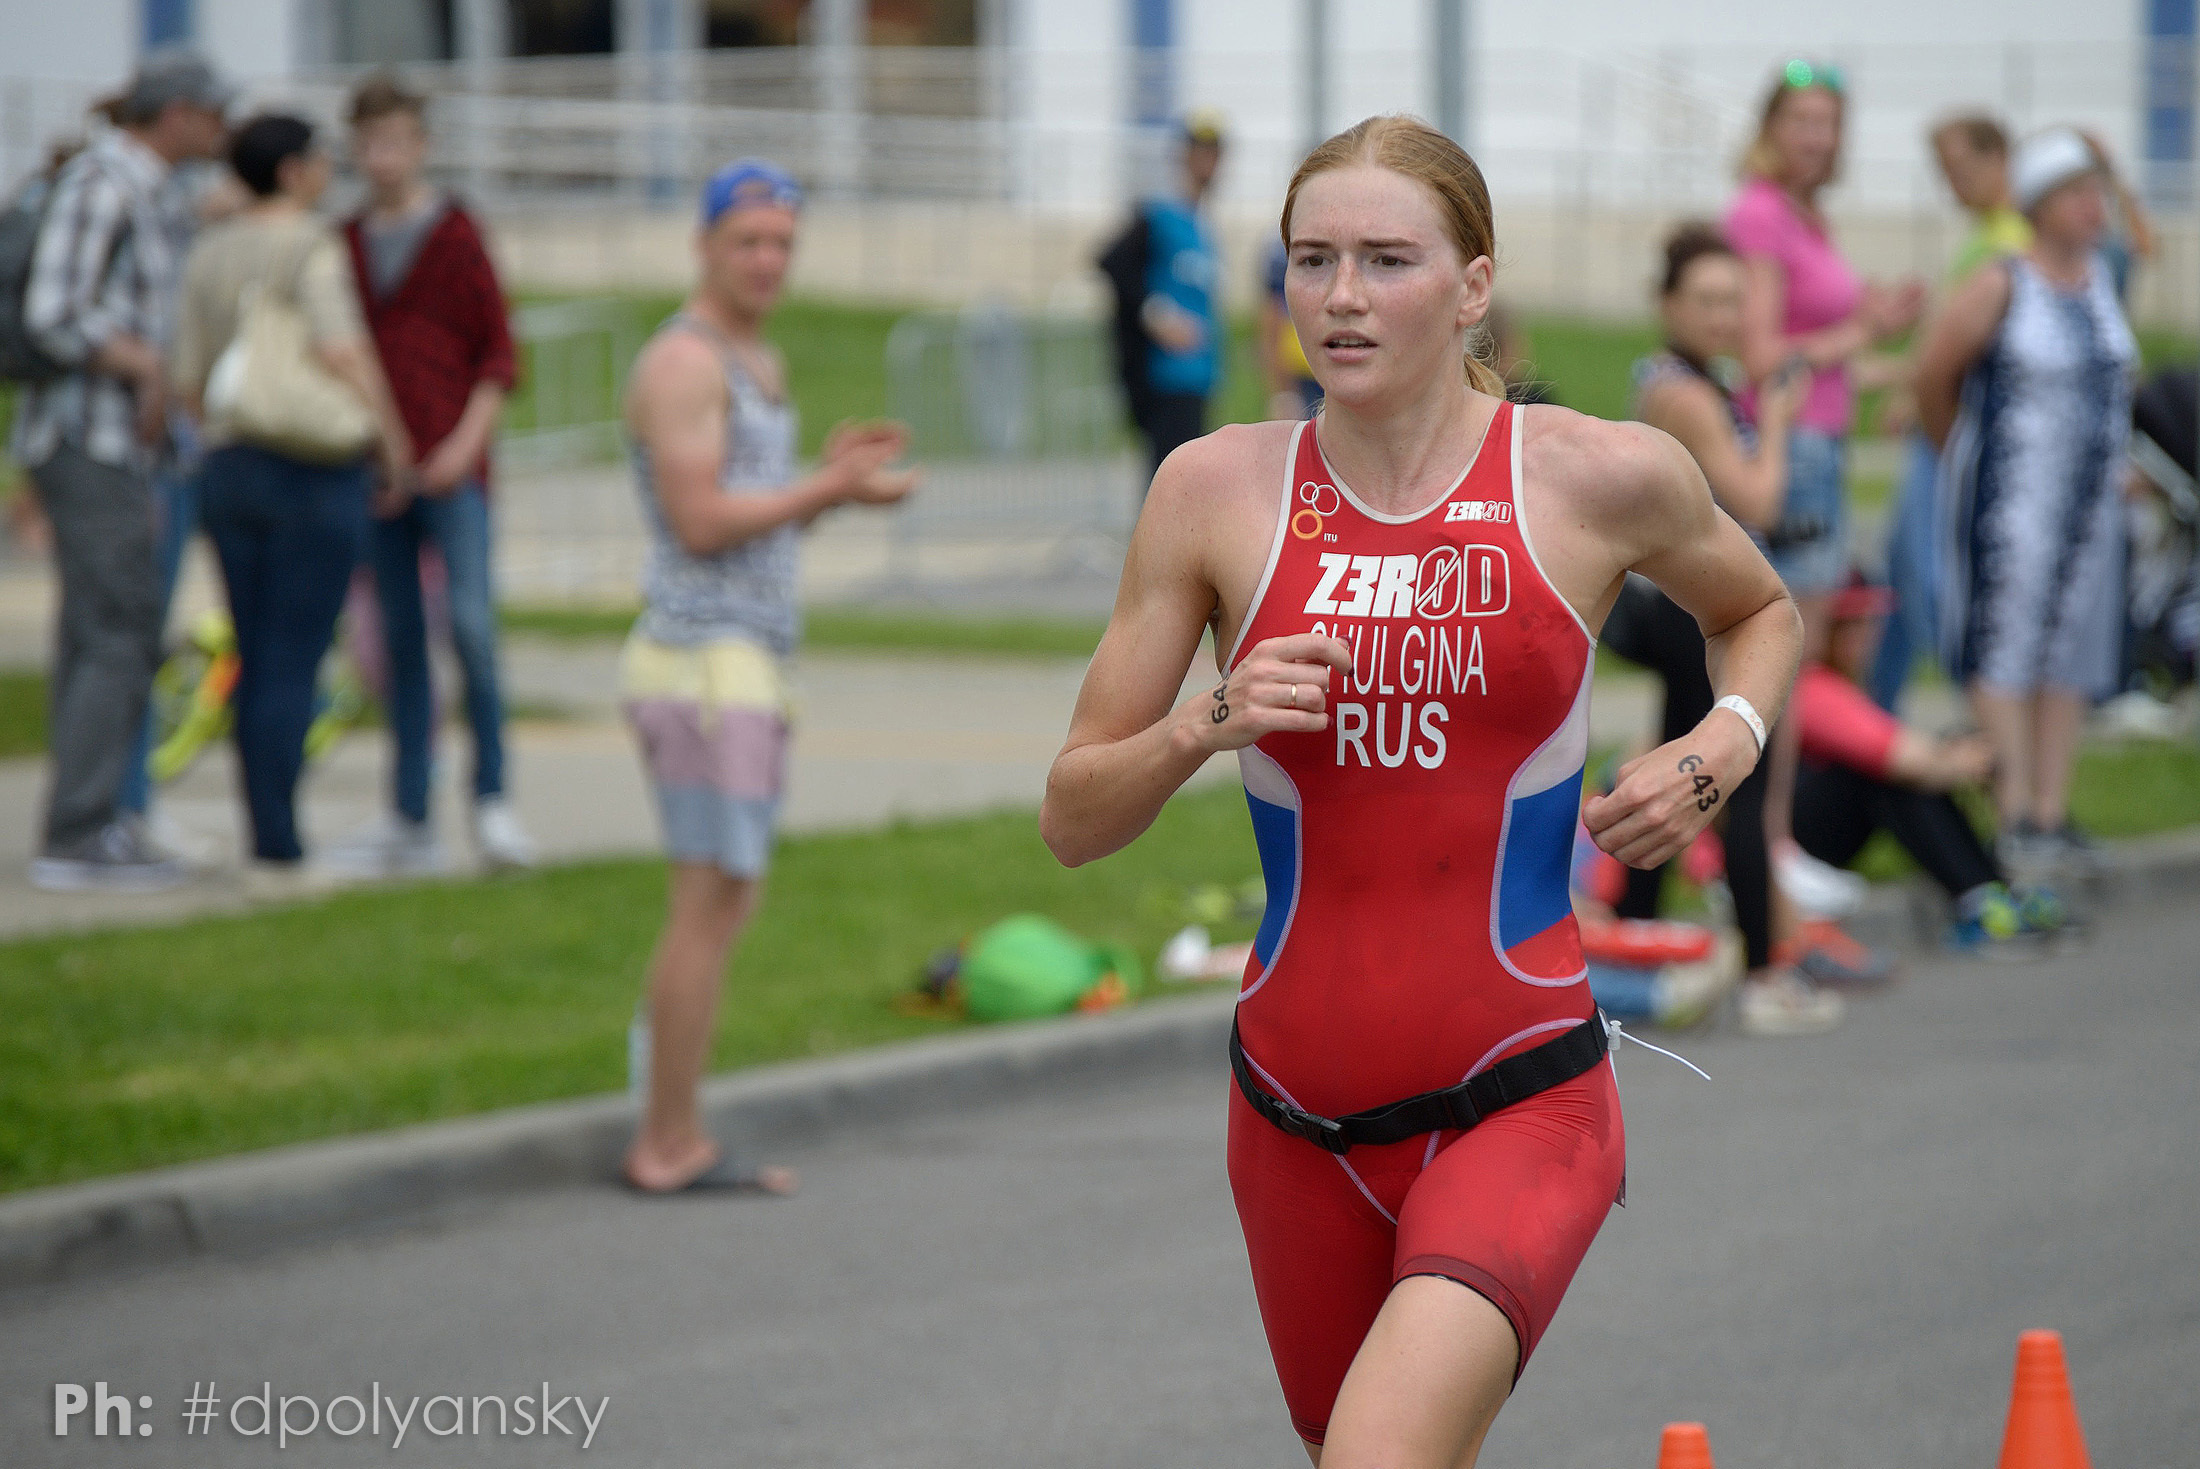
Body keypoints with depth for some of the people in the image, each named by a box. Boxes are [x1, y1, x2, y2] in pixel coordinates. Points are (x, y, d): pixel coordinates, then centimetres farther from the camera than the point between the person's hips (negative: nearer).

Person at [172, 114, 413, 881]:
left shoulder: (210, 253, 9)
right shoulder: (311, 246, -10)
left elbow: (190, 382, 10)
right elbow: (342, 350, -24)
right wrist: (393, 441, -12)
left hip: (230, 472, 6)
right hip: (316, 472, -6)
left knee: (258, 666, 11)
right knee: (293, 666, -5)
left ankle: (267, 841, 12)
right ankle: (278, 851, -6)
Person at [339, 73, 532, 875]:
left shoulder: (456, 234, 0)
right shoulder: (345, 244, 12)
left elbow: (499, 355, -1)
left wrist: (467, 443, -12)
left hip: (451, 469, -4)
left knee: (471, 621, -17)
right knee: (401, 641, 5)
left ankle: (492, 799, -8)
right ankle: (411, 818, 8)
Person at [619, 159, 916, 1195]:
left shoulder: (760, 365, 20)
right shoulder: (683, 361, -11)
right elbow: (700, 523, -19)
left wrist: (832, 472, 6)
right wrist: (832, 490, -13)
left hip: (745, 666, 10)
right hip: (703, 665, -10)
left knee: (721, 906, 10)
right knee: (712, 902, -10)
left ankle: (672, 1141, 12)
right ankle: (670, 1146, -8)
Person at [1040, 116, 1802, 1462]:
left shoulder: (1603, 480, -3)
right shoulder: (1218, 492, 0)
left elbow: (1762, 611, 20)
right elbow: (1073, 820, 4)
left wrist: (1722, 746, 0)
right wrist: (1208, 725, -15)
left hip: (1520, 1102, -3)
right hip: (1298, 1122, 3)